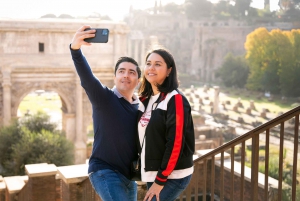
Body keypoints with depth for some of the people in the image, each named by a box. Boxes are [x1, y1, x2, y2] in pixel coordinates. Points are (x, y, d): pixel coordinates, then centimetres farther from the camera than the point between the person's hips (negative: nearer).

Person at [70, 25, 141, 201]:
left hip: (129, 175, 7)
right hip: (105, 172, -7)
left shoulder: (140, 106, 7)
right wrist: (75, 48, -44)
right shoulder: (104, 98, -10)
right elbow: (86, 77, -28)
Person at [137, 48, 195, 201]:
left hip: (172, 176, -8)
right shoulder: (145, 100, 10)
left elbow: (175, 143, -19)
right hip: (153, 174, 8)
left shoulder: (175, 100, -14)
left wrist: (161, 180, -18)